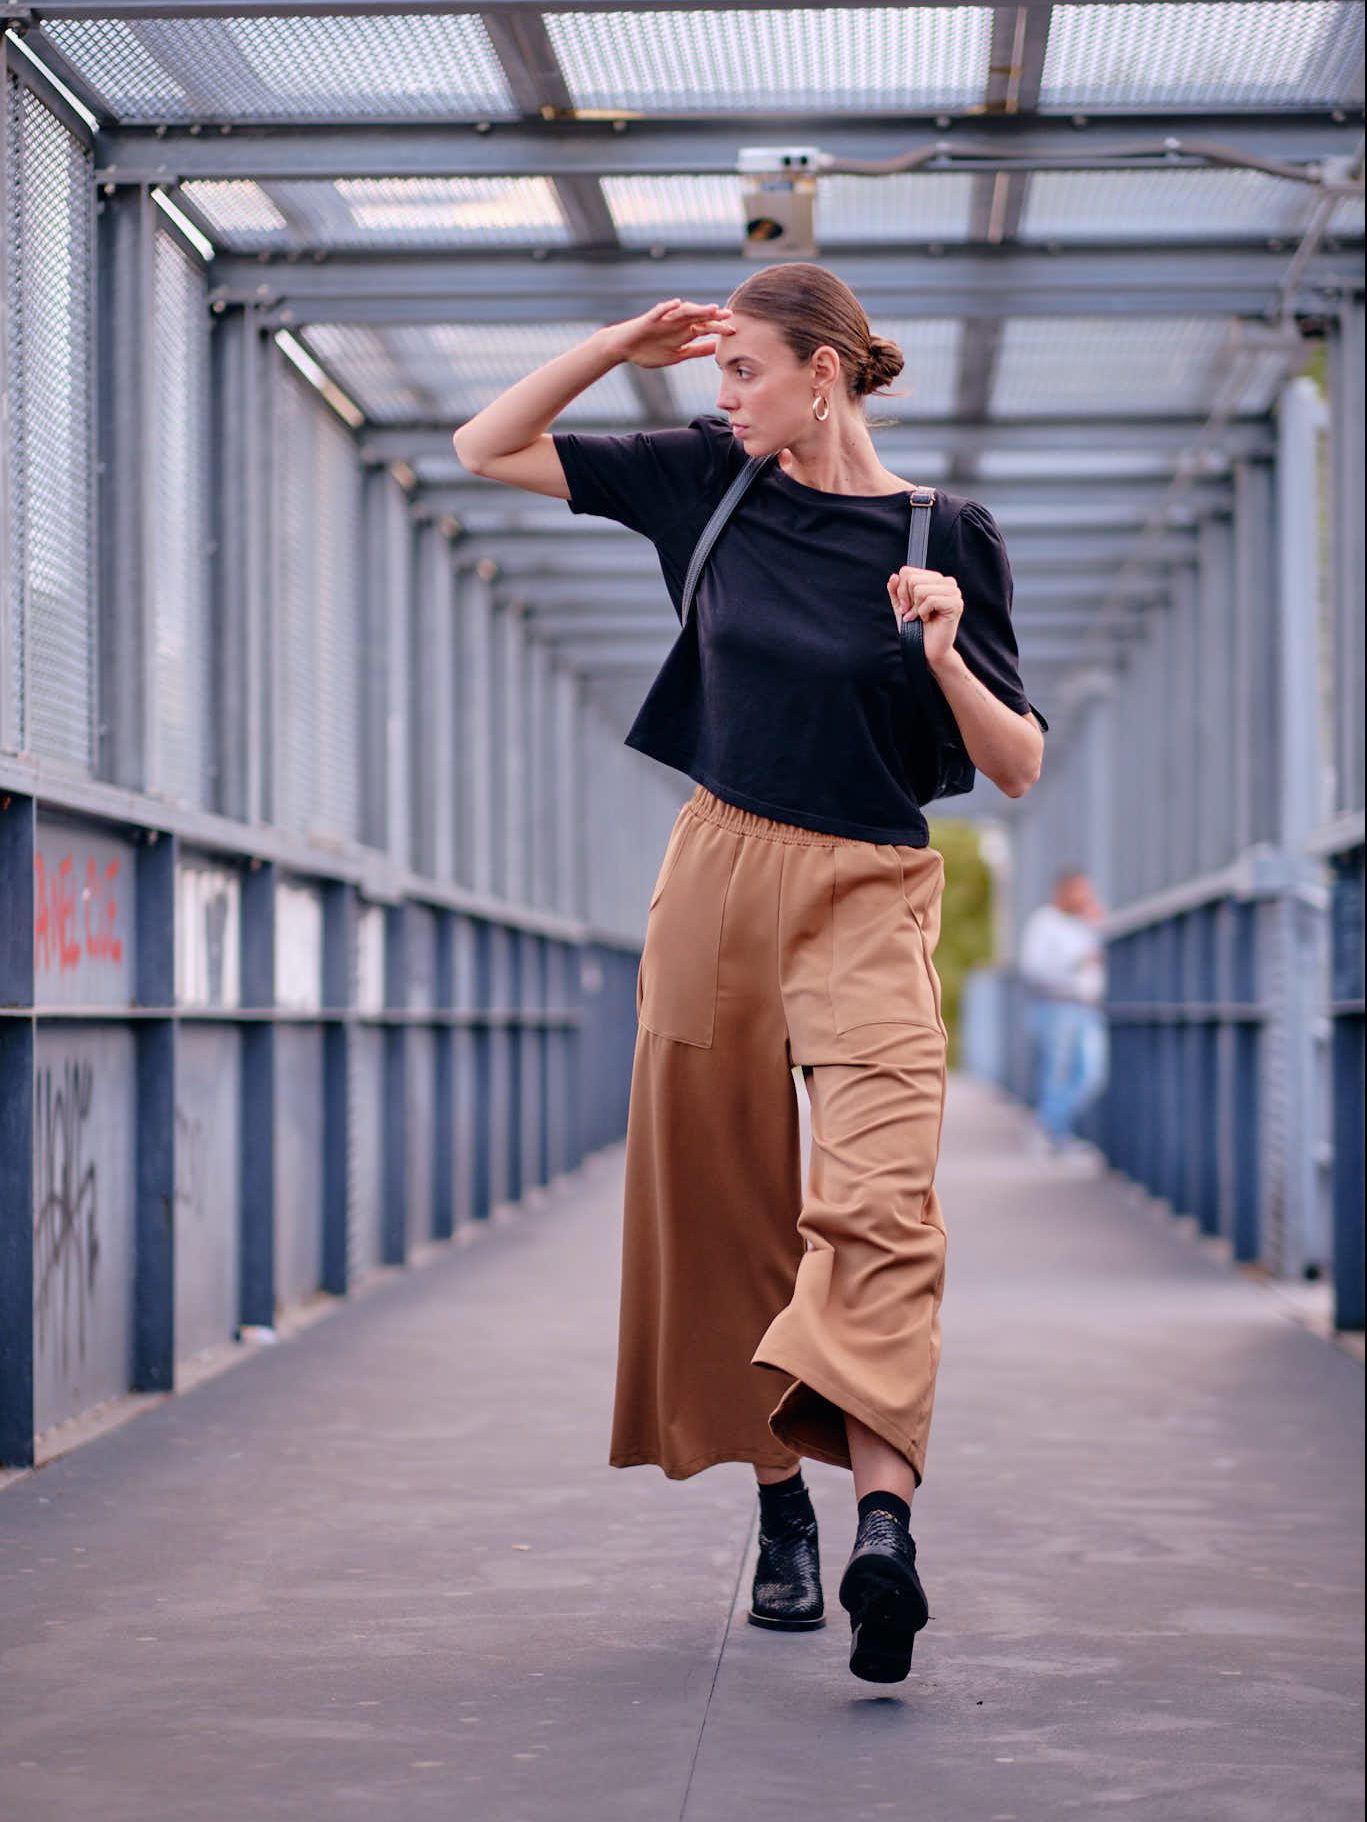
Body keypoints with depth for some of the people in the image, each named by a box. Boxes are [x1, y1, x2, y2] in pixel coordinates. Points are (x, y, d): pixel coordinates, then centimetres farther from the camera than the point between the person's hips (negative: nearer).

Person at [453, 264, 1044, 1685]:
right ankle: (780, 1509, 20)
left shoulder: (944, 537, -4)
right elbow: (488, 450, 10)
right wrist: (626, 343, -2)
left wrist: (943, 654, -19)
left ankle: (881, 1521, -34)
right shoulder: (713, 481, 5)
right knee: (724, 1209, 8)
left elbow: (1020, 770, -2)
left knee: (876, 1199, -20)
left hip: (867, 902, -4)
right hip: (716, 876, 4)